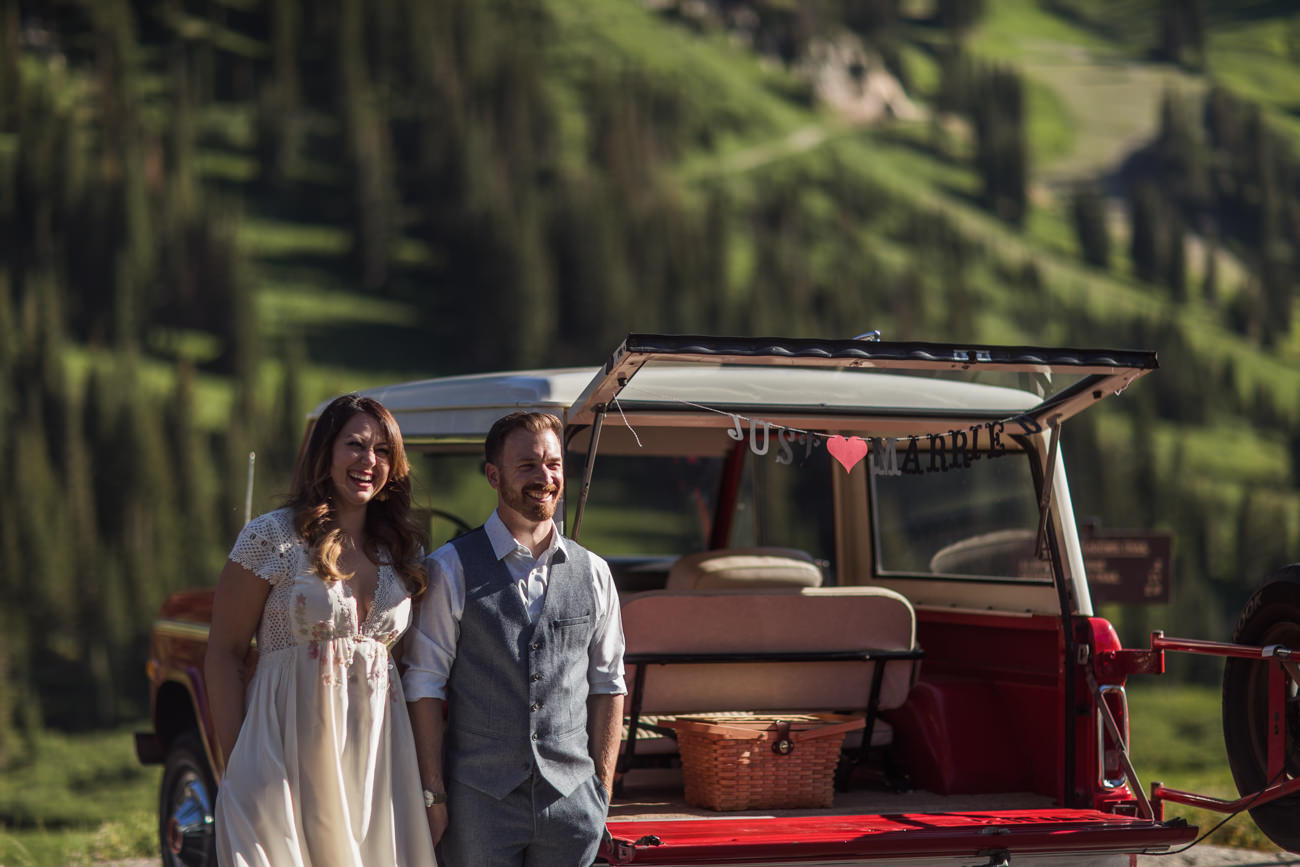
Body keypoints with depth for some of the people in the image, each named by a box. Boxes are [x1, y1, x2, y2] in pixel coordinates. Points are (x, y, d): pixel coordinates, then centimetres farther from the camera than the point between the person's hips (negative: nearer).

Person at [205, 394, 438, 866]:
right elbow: (223, 655, -3)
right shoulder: (271, 539, -3)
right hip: (290, 752, -4)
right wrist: (234, 766, -10)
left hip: (376, 760, 5)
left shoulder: (404, 551, 12)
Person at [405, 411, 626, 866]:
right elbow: (425, 685, -4)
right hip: (480, 801, -3)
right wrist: (433, 795, -7)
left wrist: (603, 790, 7)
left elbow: (608, 686, 11)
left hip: (571, 797, 3)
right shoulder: (451, 569, -2)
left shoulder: (593, 572, 8)